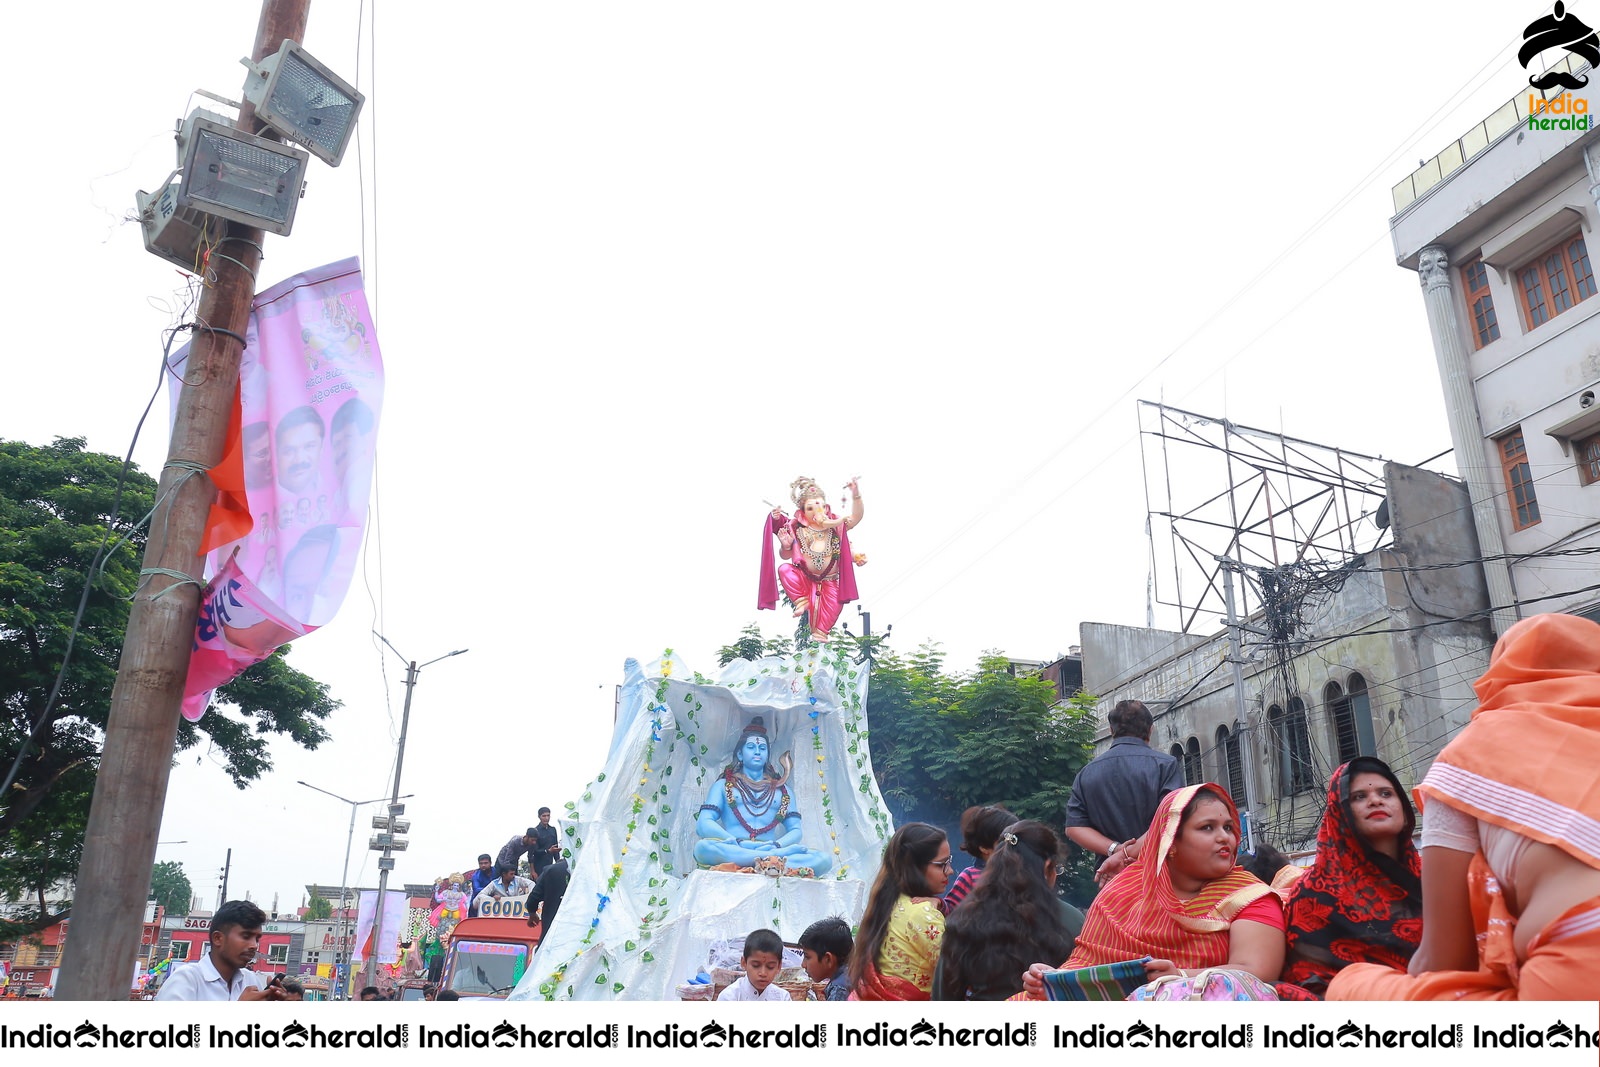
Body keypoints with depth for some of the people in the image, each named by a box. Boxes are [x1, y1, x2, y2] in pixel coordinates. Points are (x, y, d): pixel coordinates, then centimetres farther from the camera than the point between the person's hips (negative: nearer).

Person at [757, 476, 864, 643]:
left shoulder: (836, 525, -5)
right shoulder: (796, 529, -7)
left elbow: (856, 517, -20)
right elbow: (786, 556, -2)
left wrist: (856, 495, -34)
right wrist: (785, 546, -25)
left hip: (828, 581, 0)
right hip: (804, 577, 0)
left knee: (834, 604, -24)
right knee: (784, 570, -26)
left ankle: (819, 633, -6)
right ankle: (802, 601, -11)